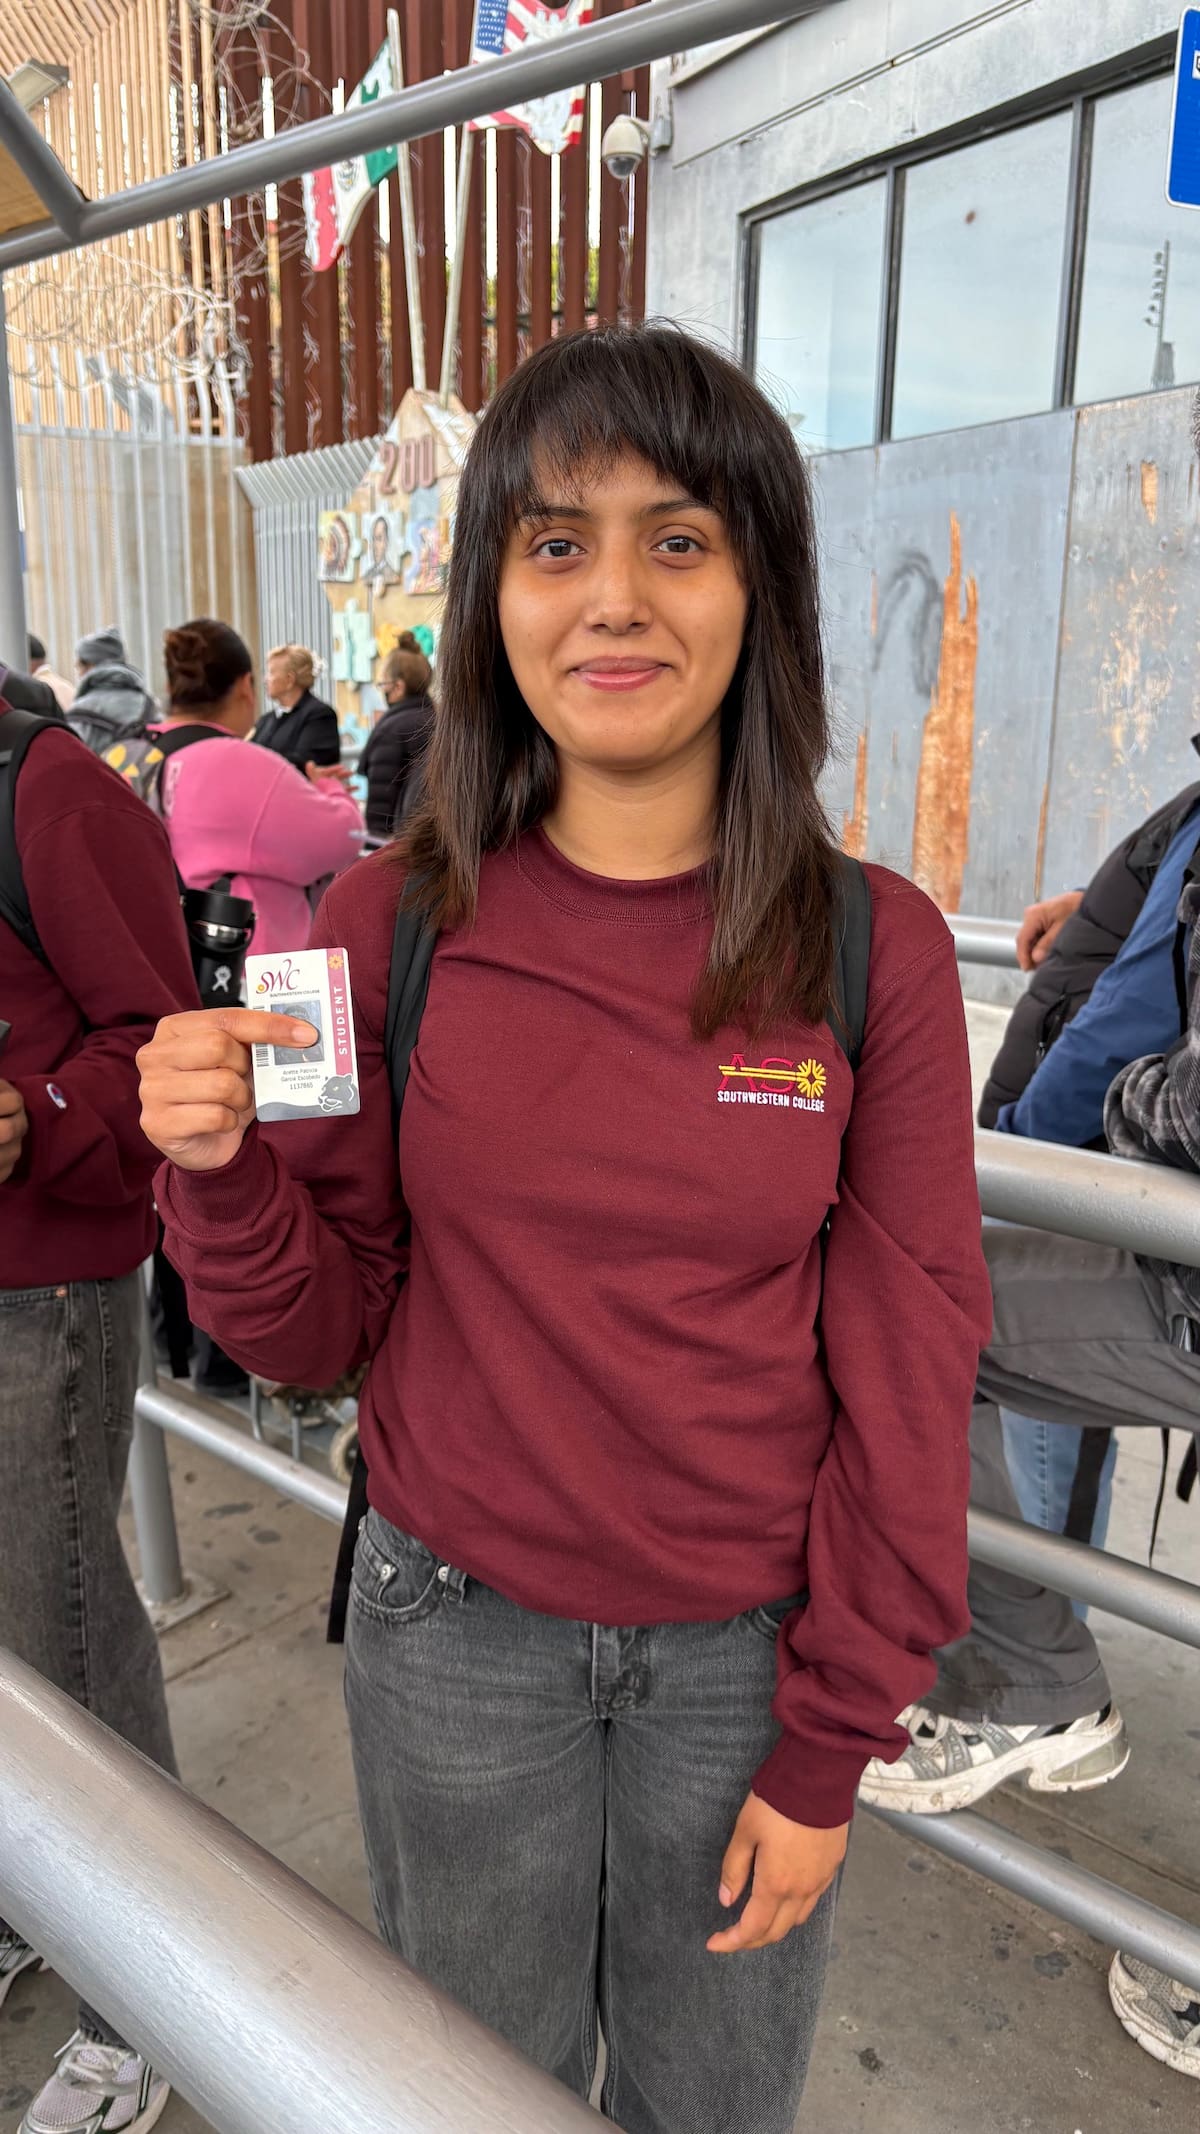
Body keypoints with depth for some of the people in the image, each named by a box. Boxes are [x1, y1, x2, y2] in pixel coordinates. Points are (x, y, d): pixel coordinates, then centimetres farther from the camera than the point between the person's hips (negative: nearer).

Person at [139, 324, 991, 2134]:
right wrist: (223, 1170, -23)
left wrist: (829, 1747, -3)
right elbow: (321, 1333, -3)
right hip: (457, 1624, 1)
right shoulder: (390, 927, -11)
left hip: (746, 1644, 0)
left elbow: (905, 1372, -7)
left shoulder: (875, 949, -12)